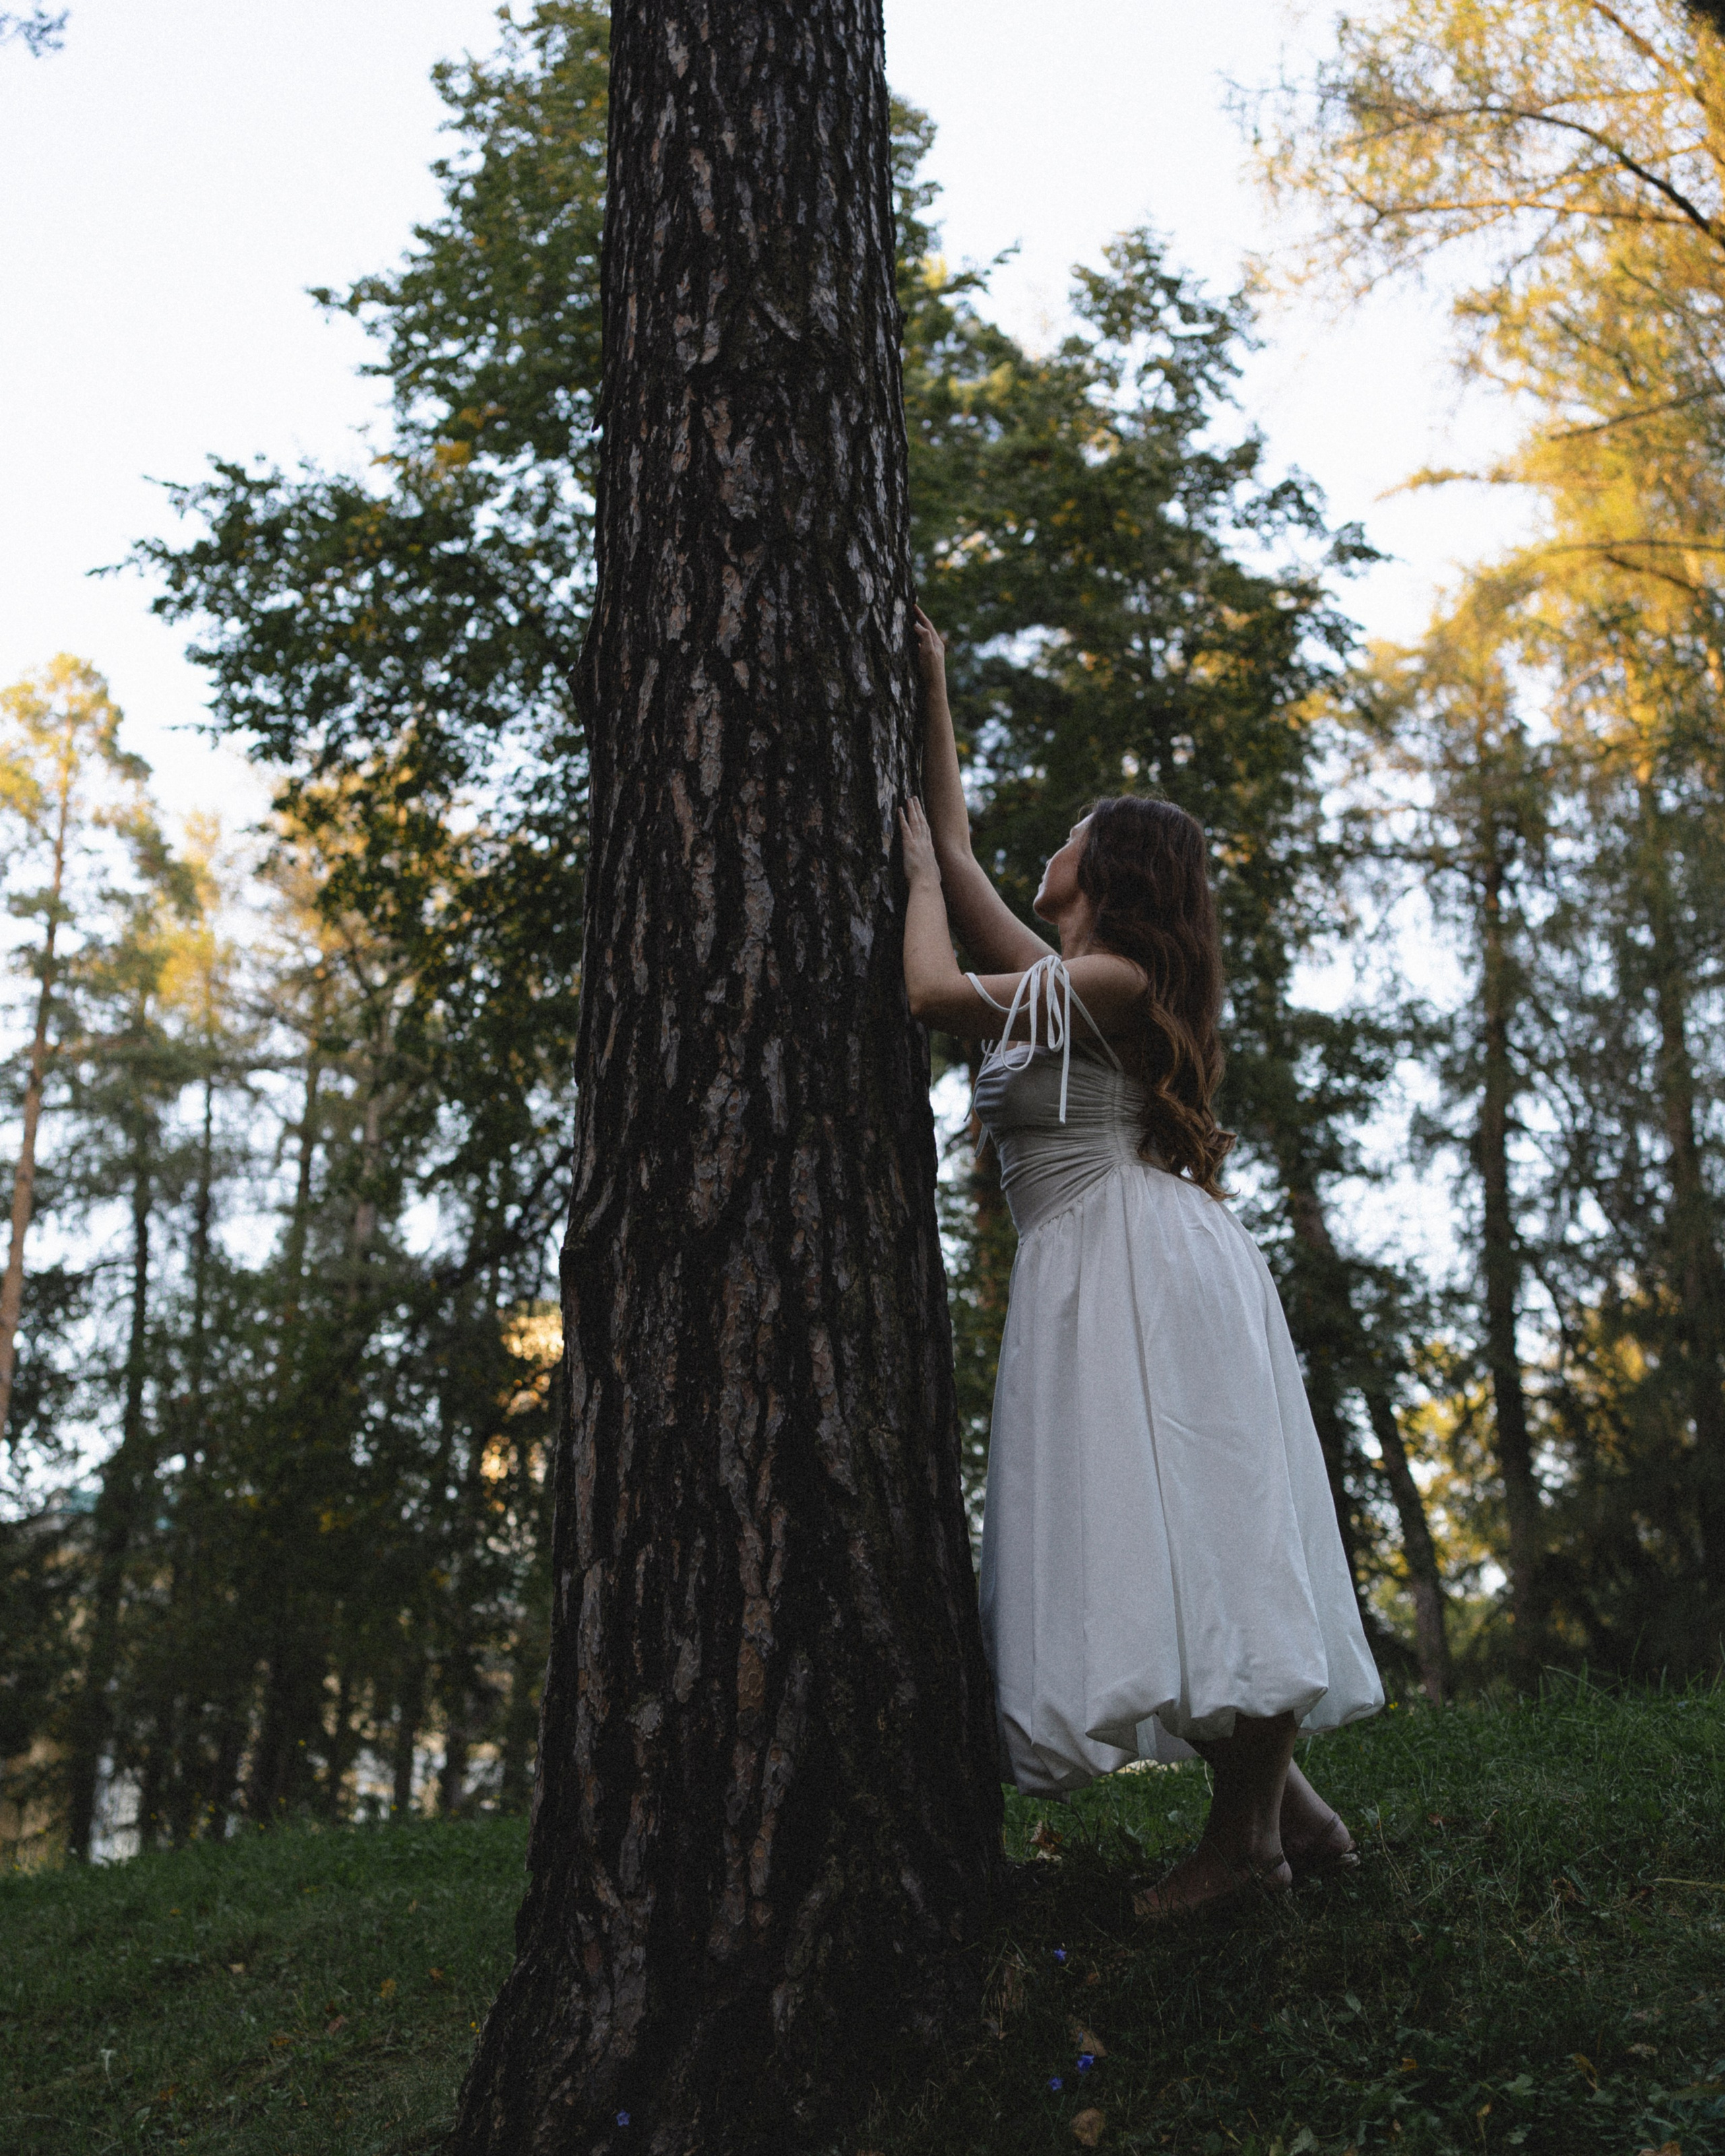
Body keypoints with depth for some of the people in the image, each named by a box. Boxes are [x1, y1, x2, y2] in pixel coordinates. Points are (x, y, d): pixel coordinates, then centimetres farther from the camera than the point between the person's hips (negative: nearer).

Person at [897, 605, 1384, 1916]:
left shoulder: (1114, 982, -7)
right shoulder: (1065, 982, 19)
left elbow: (936, 995, -16)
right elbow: (956, 854, 24)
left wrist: (918, 871, 2)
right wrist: (935, 695, 28)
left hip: (1138, 1263, -10)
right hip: (1097, 1279, 10)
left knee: (1184, 1531, -9)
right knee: (1176, 1545, 8)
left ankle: (1247, 1827, -4)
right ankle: (1286, 1805, 12)